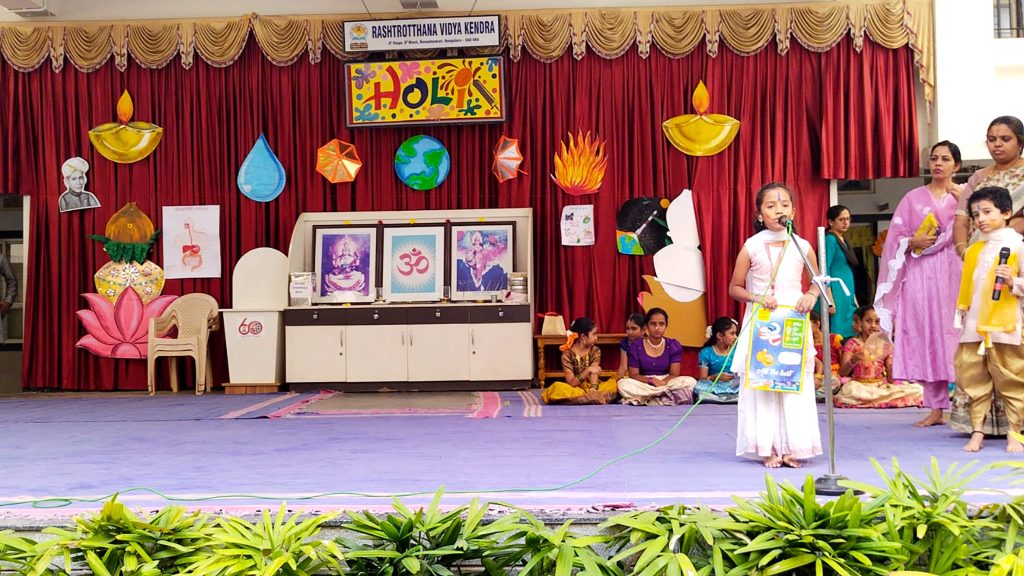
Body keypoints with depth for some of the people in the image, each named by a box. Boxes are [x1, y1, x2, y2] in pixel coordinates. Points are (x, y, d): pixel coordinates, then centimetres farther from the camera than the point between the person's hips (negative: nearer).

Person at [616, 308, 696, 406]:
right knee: (623, 384, -31)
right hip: (644, 384, -1)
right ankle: (669, 396, -29)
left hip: (667, 383, 1)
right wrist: (652, 380, -23)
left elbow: (674, 374, -5)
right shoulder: (636, 346, -2)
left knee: (690, 382, -27)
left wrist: (662, 382, -26)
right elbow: (634, 375, -5)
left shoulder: (673, 345, 0)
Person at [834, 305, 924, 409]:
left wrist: (892, 370, -15)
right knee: (850, 390, -40)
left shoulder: (885, 345, 9)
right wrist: (852, 361, -26)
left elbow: (890, 379, 8)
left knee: (918, 389, -17)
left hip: (882, 385, 4)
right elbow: (842, 373, -7)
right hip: (860, 386, -4)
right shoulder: (852, 344, 1)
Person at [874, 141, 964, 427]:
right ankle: (936, 408, 1)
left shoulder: (964, 195, 11)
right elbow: (896, 239, 10)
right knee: (926, 336, -3)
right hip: (920, 277, 1)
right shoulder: (913, 198, 13)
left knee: (954, 334, -7)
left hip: (953, 274, -1)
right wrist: (914, 242, -8)